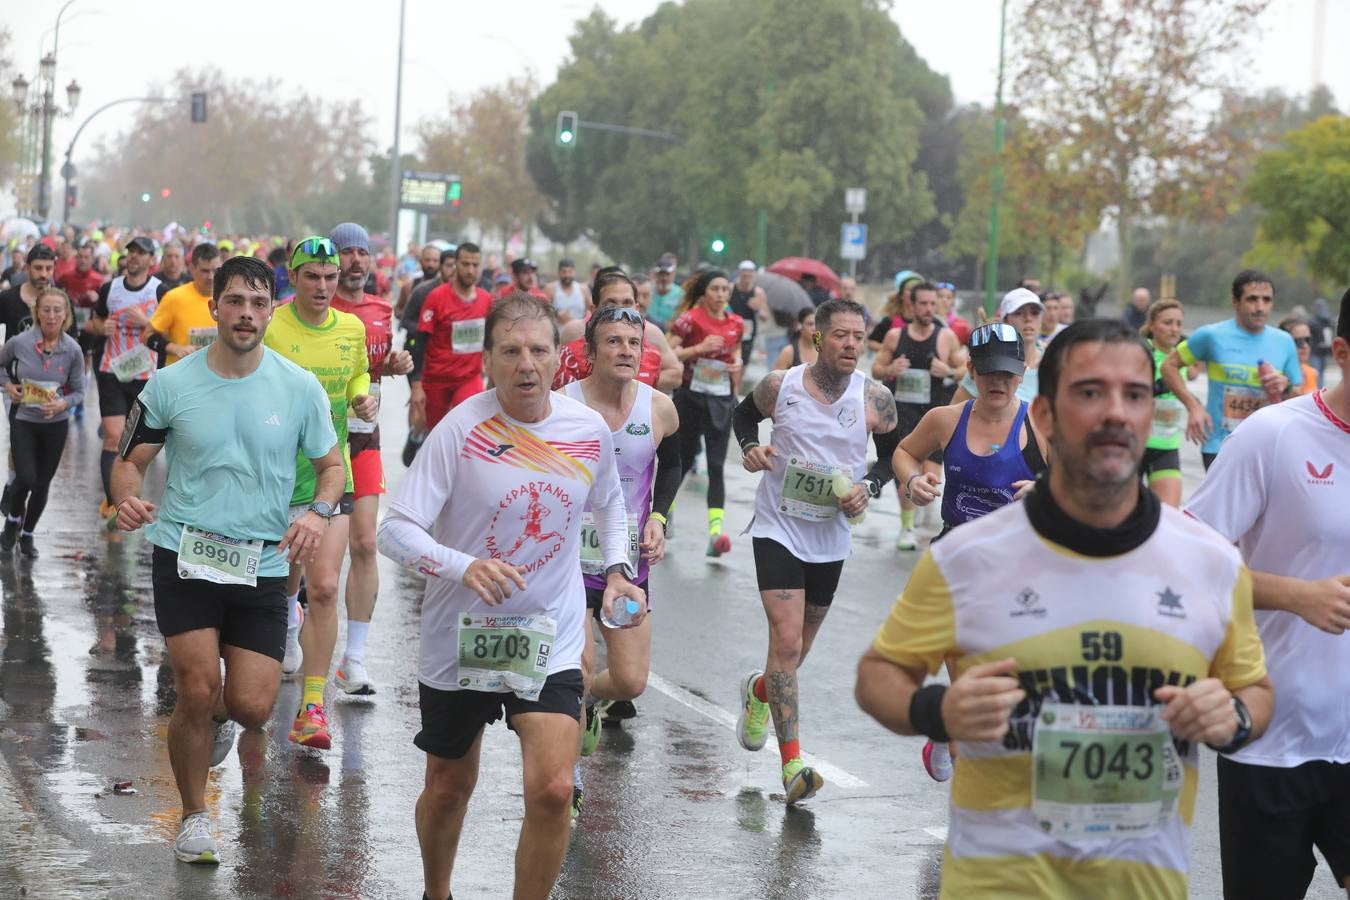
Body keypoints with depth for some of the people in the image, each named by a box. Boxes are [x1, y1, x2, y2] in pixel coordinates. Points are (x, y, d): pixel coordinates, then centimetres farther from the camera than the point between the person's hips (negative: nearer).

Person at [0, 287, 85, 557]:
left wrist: (63, 404, -21)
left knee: (42, 484, 9)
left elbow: (78, 391, -2)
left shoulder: (73, 350, -11)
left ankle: (27, 533, 32)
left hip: (56, 425, 1)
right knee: (26, 478, -13)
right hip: (23, 421, -1)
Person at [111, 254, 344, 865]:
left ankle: (215, 720, 37)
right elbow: (130, 462, 6)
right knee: (197, 690, -11)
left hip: (262, 564, 1)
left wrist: (318, 513, -11)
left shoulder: (300, 388, 0)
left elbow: (331, 464, 10)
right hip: (183, 556, -1)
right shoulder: (170, 385, -2)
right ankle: (194, 816, 14)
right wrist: (128, 500, -17)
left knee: (252, 708, -4)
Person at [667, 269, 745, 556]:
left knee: (717, 466, -7)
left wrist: (737, 363, 2)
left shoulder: (736, 324, 5)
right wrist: (699, 348, -24)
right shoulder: (690, 318, -8)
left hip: (721, 401, 3)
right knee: (683, 459, 10)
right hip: (690, 397, -3)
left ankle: (716, 531, -17)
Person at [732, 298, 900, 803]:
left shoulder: (875, 399, -10)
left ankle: (759, 692, 52)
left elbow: (894, 453, 5)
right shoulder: (780, 386, -11)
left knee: (799, 645, 18)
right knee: (787, 639, -16)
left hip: (832, 537, 3)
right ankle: (792, 764, -12)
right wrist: (750, 447, -10)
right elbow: (746, 413, 9)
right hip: (779, 528, -3)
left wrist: (870, 487, -13)